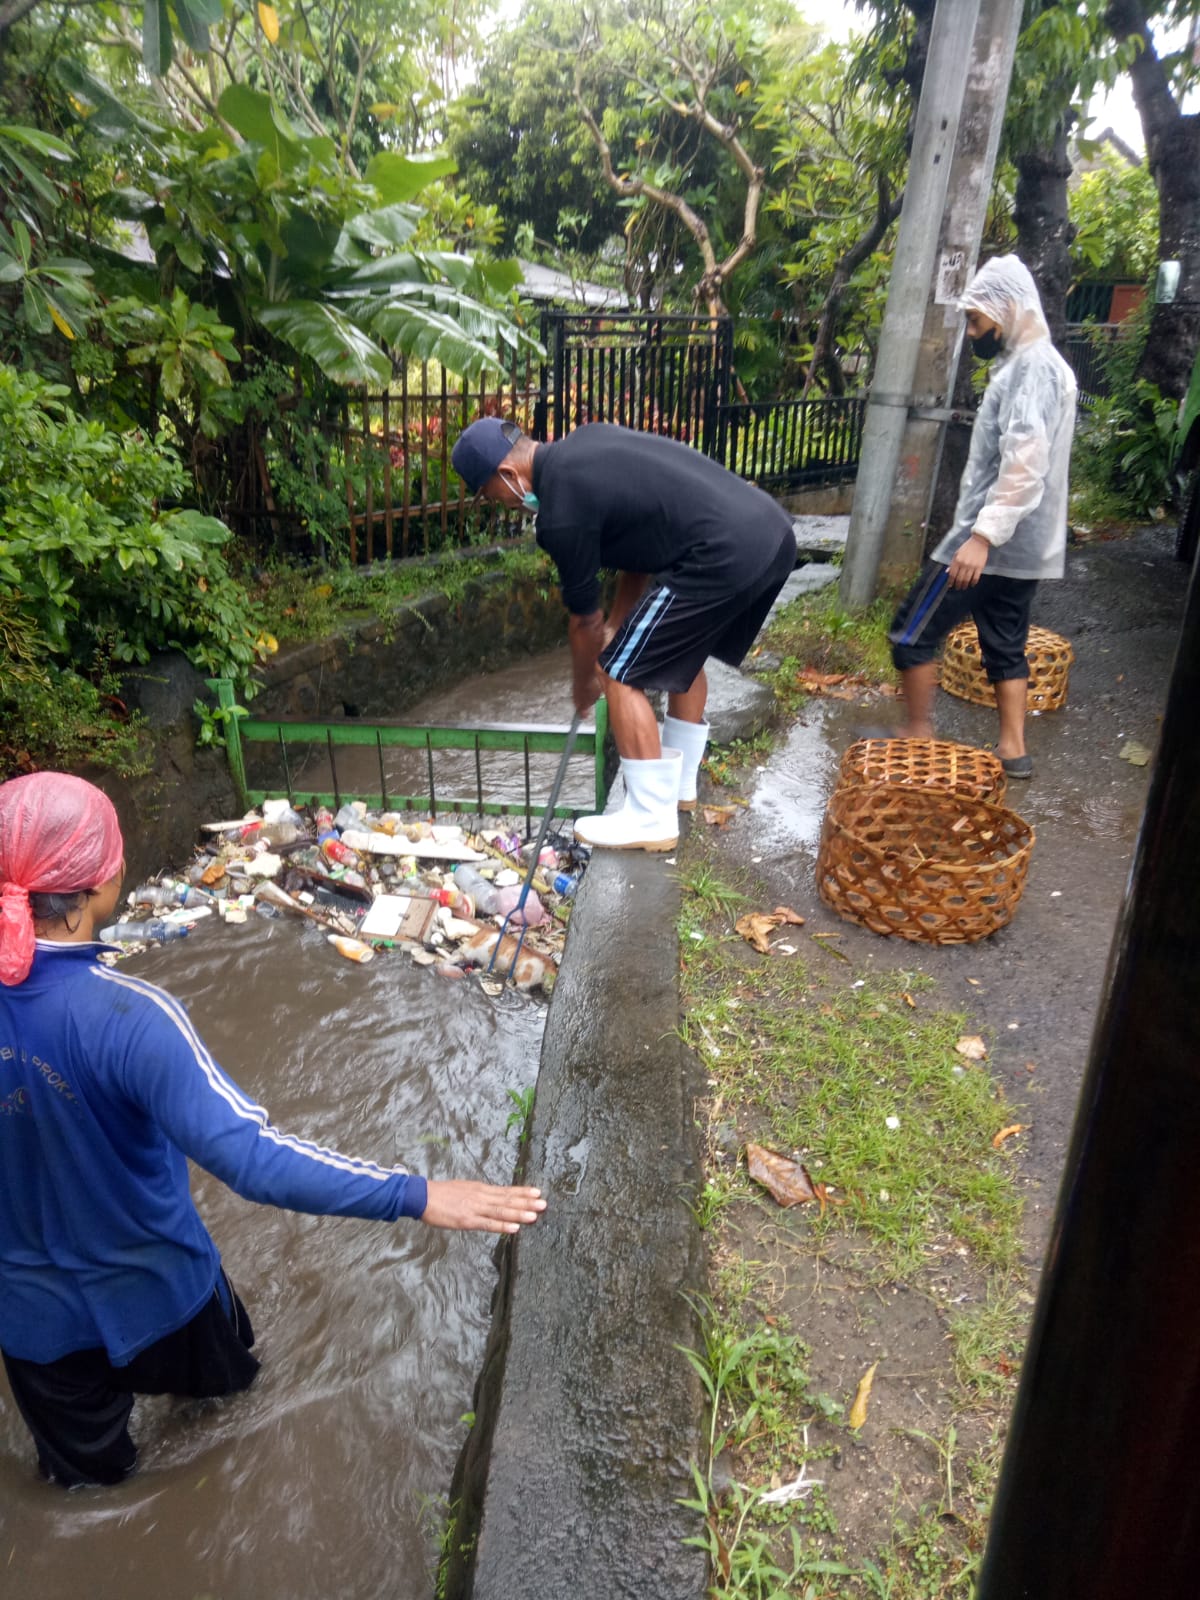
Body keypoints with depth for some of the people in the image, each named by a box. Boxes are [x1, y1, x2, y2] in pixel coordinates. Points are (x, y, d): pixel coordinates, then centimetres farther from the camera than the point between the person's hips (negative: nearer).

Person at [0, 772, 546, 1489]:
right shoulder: (124, 1017, -36)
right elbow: (249, 1153, -43)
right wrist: (414, 1195, -43)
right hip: (150, 1289, -2)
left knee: (84, 1471, 29)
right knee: (218, 1384, 33)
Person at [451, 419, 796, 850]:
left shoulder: (561, 512, -8)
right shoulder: (584, 442, 18)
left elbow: (585, 620, 5)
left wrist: (584, 686, 24)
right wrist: (617, 624, 25)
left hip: (727, 558, -10)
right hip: (771, 531, 10)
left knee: (621, 674, 1)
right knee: (683, 649, 28)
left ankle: (651, 819, 10)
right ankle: (678, 784, 40)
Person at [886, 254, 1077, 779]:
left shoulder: (1031, 368, -14)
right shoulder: (1042, 366, 18)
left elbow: (1024, 464, -26)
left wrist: (982, 535, -31)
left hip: (995, 539, -10)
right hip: (1024, 543, 10)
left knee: (912, 631, -3)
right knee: (1005, 644, 13)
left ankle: (917, 735, 5)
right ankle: (1012, 749, 17)